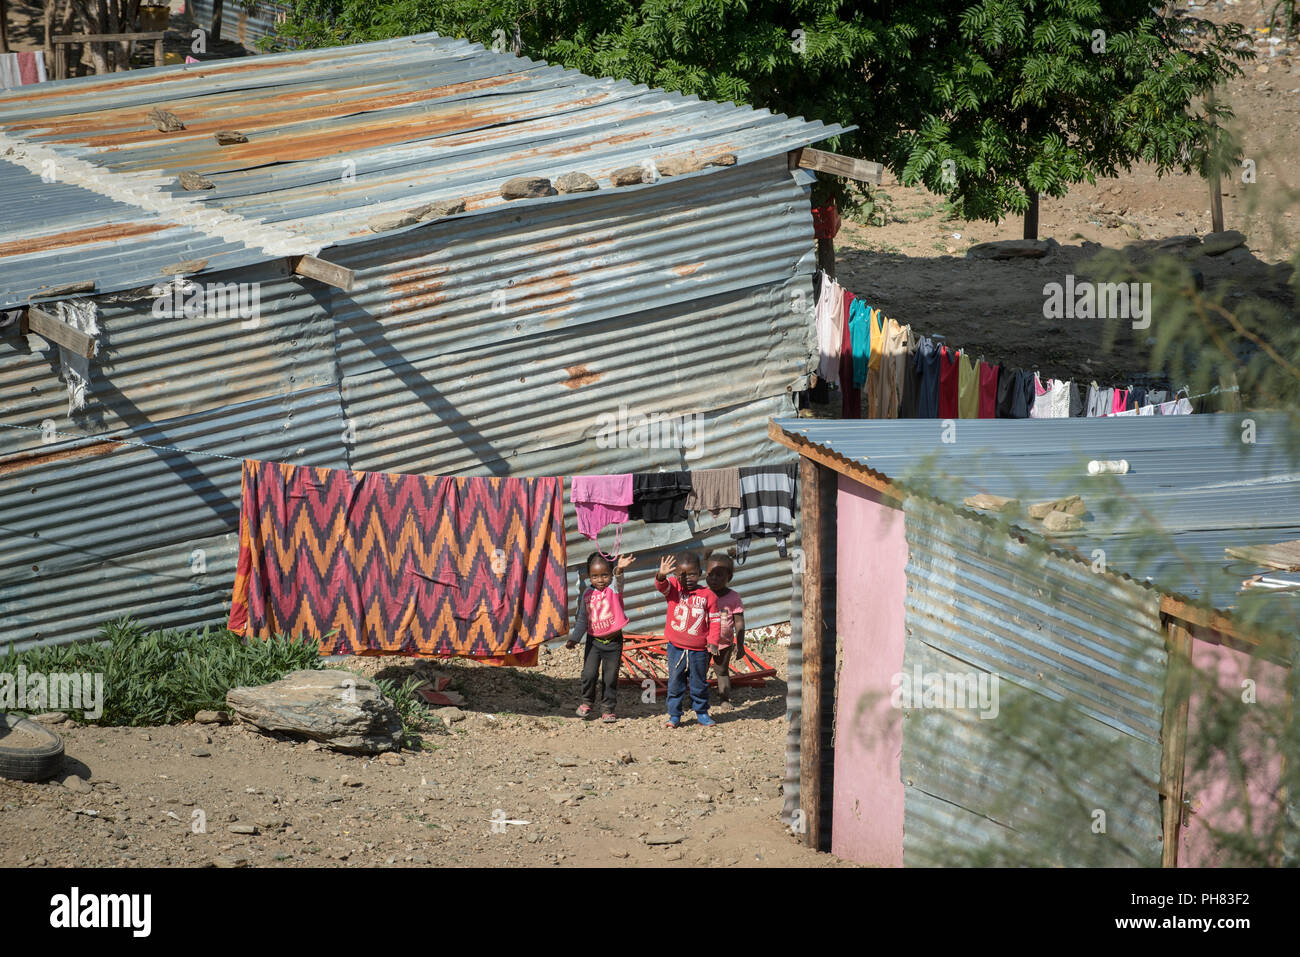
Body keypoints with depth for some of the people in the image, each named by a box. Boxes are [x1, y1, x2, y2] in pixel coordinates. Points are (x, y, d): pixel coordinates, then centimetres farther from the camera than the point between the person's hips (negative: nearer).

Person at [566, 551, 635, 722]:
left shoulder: (614, 590, -8)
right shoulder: (588, 594, 1)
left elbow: (618, 580, -34)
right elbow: (582, 620, 10)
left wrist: (619, 570, -56)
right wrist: (574, 638, 5)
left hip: (613, 642, -2)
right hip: (594, 641, 2)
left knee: (610, 677, 5)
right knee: (589, 674, -2)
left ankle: (608, 708, 18)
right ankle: (587, 702, 22)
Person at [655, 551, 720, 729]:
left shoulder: (708, 595, -3)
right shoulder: (673, 588, -2)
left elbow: (714, 621, 1)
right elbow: (661, 585, -23)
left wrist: (713, 642, -9)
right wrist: (661, 575, -46)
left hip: (698, 650, 0)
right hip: (676, 647, 0)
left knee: (699, 683, 11)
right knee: (675, 682, 6)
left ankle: (702, 713, 25)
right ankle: (674, 714, 16)